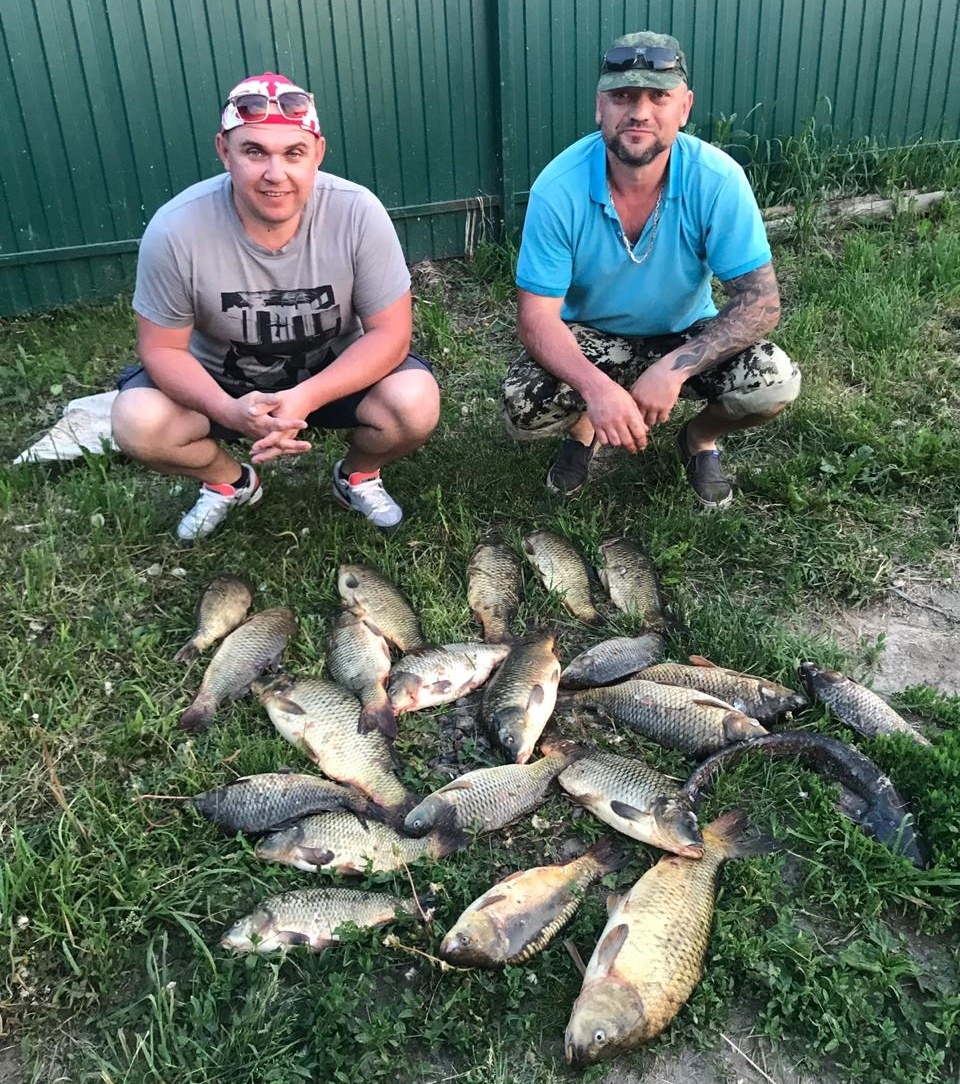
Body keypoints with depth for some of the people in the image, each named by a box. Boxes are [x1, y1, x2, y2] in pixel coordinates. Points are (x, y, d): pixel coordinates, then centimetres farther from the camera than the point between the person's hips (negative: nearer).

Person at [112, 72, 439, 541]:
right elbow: (161, 347, -14)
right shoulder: (175, 229, -24)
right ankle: (229, 481, 10)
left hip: (335, 373, 0)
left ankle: (357, 474, 9)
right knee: (136, 424, -25)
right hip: (221, 380, 1)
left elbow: (390, 333, -20)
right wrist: (229, 410, -34)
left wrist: (306, 398, -35)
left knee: (415, 405, -28)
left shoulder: (358, 213, -24)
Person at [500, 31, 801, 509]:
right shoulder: (558, 188, -24)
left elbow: (761, 301, -22)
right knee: (522, 408, -28)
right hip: (588, 338, 0)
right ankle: (581, 429, 12)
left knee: (774, 382, -26)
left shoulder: (718, 180, -23)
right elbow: (537, 317, -23)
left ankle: (699, 439, 11)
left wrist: (674, 367, -37)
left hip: (686, 335, 1)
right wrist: (595, 386, -42)